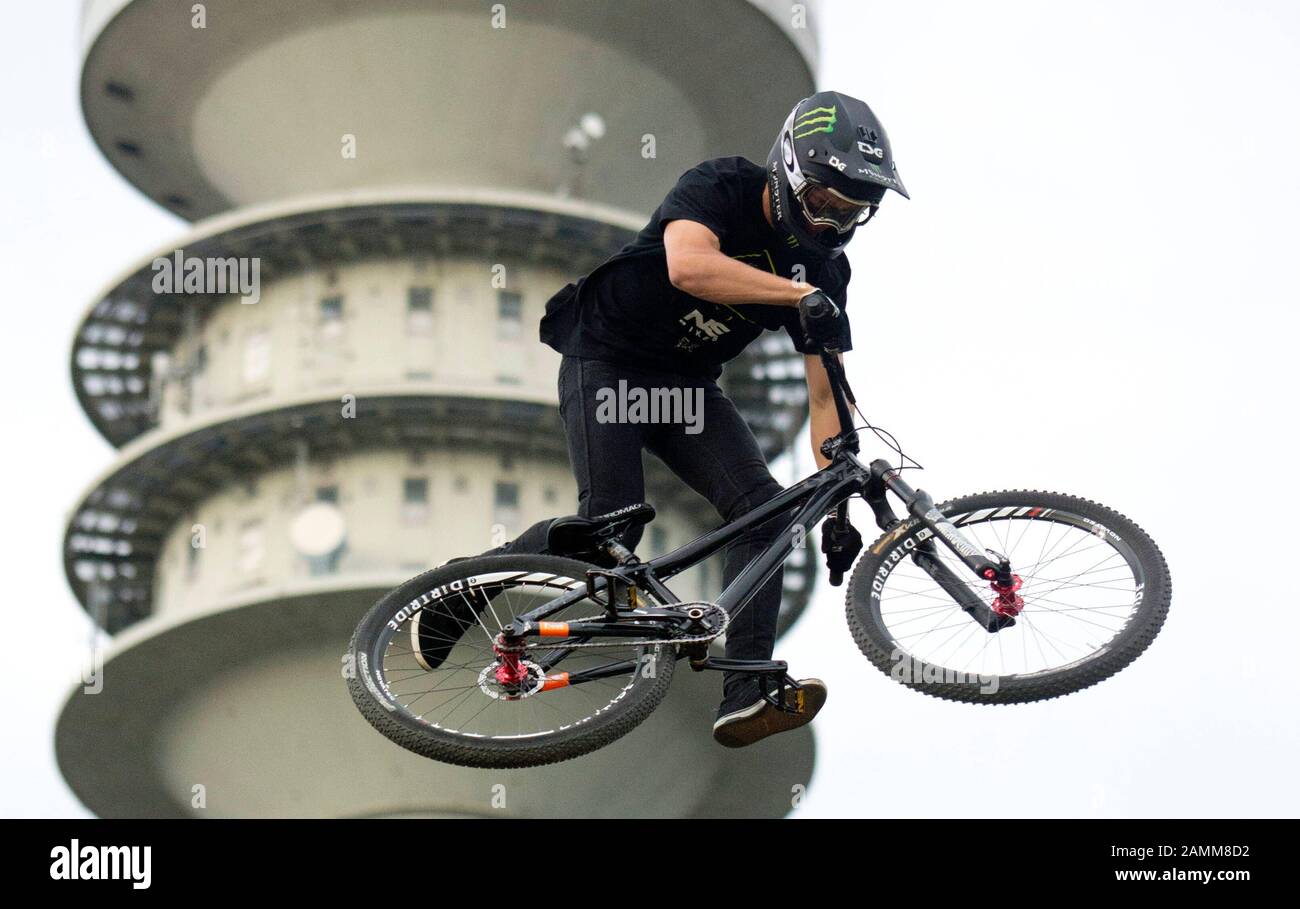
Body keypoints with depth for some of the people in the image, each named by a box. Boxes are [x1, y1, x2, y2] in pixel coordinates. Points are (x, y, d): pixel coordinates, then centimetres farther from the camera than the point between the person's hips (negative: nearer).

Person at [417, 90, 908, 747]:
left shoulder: (823, 270, -5)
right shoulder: (720, 187, -19)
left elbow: (825, 396, -5)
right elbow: (689, 265, -41)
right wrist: (800, 294, -44)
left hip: (687, 384, 6)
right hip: (606, 362, -5)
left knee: (761, 507, -16)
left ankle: (747, 698, -17)